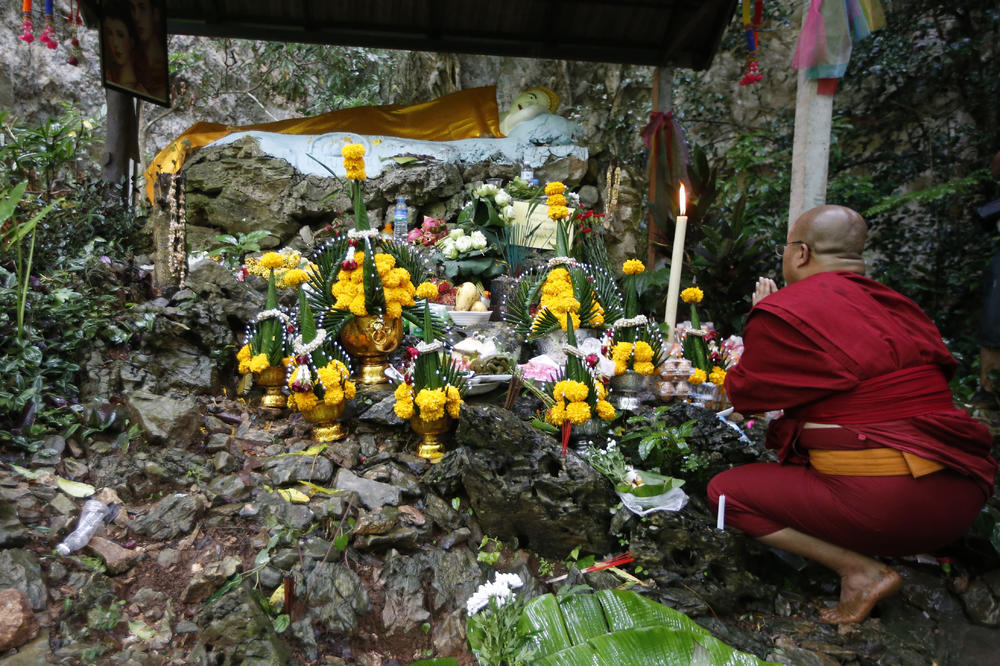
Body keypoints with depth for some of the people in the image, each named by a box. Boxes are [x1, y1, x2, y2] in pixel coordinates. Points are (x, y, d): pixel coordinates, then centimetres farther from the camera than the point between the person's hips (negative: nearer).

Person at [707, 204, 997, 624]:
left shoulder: (784, 310, -10)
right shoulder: (895, 306, 12)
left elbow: (743, 393, 4)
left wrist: (758, 320, 17)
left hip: (888, 505, -9)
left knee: (726, 491, 2)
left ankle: (862, 570, -4)